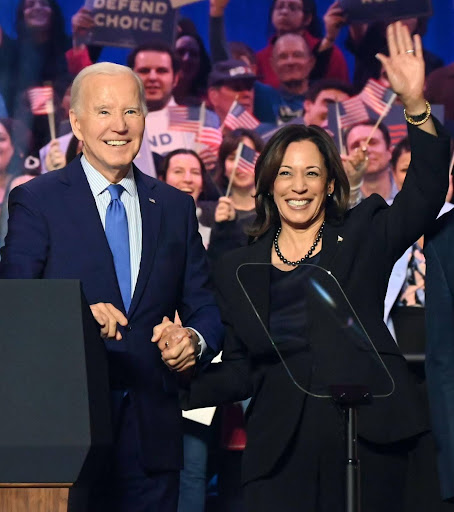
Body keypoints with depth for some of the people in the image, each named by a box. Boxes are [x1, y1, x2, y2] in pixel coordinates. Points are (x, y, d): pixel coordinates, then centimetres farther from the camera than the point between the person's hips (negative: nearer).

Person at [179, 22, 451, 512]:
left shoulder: (363, 236, 8)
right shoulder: (238, 269, 13)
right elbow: (240, 371, 12)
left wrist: (415, 104, -21)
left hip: (371, 439, -1)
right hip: (283, 449, 2)